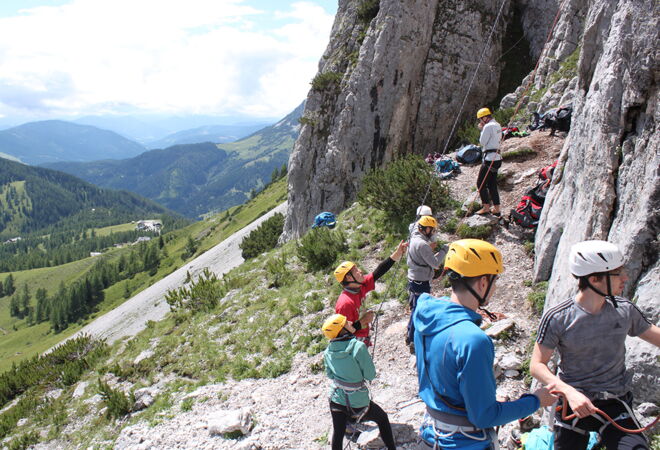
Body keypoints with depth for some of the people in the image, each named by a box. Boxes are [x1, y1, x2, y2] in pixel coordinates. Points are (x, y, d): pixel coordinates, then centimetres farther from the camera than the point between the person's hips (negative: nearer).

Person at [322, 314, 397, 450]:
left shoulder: (328, 352, -6)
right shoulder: (358, 347, -23)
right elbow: (371, 375, -16)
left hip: (336, 400, 4)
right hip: (358, 402, -4)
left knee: (338, 433, 18)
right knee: (382, 418, 22)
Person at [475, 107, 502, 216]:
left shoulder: (488, 126, -15)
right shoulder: (498, 125, 14)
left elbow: (482, 142, -12)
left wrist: (482, 130, -1)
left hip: (490, 158, -9)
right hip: (497, 158, 9)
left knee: (481, 183, -1)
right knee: (492, 184, 13)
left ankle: (486, 207, 0)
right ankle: (496, 209, 14)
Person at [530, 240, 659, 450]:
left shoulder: (625, 310, -2)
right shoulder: (557, 318, -13)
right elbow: (537, 365, -12)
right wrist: (569, 392, -25)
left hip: (615, 404, 2)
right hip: (573, 406, -2)